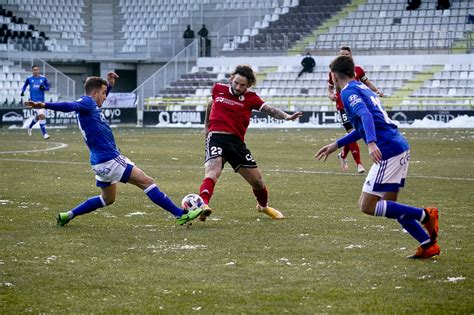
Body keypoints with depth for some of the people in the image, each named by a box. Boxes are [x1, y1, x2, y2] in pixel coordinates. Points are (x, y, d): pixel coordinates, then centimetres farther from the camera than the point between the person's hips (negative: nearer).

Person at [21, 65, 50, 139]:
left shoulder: (43, 78, 5)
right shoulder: (29, 78, 2)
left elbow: (48, 87, 10)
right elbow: (25, 86, 17)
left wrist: (44, 87, -11)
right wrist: (22, 91, -2)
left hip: (41, 100, 4)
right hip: (34, 100, -4)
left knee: (38, 117, 16)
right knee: (42, 116, -18)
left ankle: (30, 126, 46)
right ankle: (44, 134, -16)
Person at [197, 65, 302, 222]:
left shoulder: (250, 98, 3)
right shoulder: (218, 89, 5)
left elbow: (269, 109, -11)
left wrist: (286, 116, -29)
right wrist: (207, 125, 29)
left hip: (237, 142, 2)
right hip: (216, 137, -2)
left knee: (257, 180, 10)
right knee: (213, 171, -30)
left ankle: (263, 206, 40)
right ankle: (203, 205, -48)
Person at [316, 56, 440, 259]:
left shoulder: (348, 92, -5)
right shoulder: (362, 88, 24)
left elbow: (365, 115, -24)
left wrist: (372, 143, -39)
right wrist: (336, 145, 40)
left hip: (389, 151, -9)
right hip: (400, 147, 9)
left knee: (367, 205, -5)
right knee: (389, 206, 15)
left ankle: (424, 215, -8)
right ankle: (428, 244, 9)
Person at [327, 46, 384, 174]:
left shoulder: (358, 70, 1)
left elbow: (367, 83, 13)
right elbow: (330, 88, 7)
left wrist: (377, 90, -4)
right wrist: (330, 95, -15)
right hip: (343, 107, -3)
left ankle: (343, 155, 38)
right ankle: (359, 164, -10)